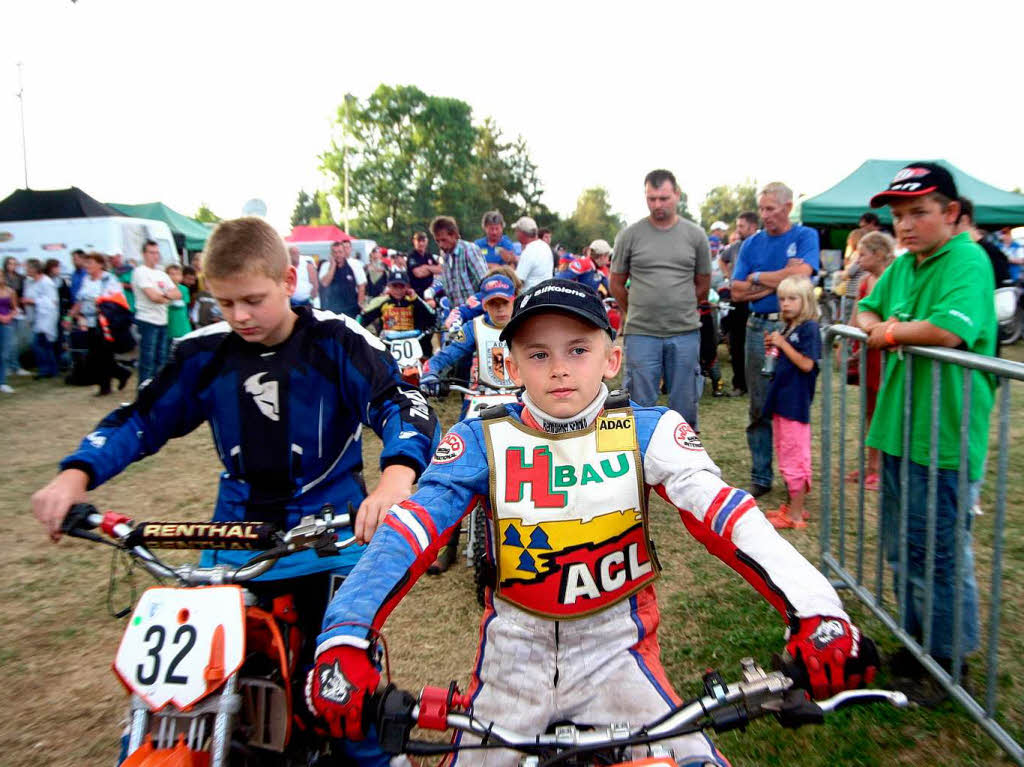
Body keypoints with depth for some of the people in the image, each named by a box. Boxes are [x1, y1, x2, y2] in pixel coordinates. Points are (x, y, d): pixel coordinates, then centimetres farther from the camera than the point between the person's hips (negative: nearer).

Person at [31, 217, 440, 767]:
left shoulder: (336, 342, -9)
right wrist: (76, 475, -8)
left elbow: (401, 403, -18)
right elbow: (140, 418, 9)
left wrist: (397, 474, -39)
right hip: (236, 536, 4)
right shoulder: (205, 353, 3)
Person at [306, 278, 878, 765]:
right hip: (513, 653, 1)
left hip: (616, 649, 0)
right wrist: (345, 638, -33)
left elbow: (721, 510, -22)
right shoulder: (482, 440, -10)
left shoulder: (647, 432, -11)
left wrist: (814, 609, -36)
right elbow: (411, 529, -20)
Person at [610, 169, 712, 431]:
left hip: (685, 333, 1)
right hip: (641, 334, -1)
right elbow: (616, 284, 10)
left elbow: (703, 285, 14)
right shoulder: (630, 235, 1)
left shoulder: (695, 235, 5)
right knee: (641, 405, 5)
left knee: (685, 404, 9)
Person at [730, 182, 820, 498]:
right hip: (759, 327, 3)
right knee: (760, 407, 5)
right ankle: (760, 477, 14)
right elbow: (737, 291, 2)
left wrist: (758, 277, -5)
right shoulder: (752, 244, 11)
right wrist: (781, 278, -6)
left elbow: (800, 276, -15)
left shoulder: (806, 236, 3)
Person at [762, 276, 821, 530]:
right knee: (786, 457, 17)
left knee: (794, 459, -1)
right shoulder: (787, 329, 13)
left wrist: (782, 344, -16)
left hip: (796, 404, -9)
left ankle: (796, 515, 8)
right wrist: (773, 349, 2)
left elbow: (806, 364, -20)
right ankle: (793, 507, 29)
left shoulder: (809, 328, -12)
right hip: (781, 401, 9)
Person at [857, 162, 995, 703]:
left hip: (943, 439, -9)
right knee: (900, 547, 19)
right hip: (900, 430, 9)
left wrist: (890, 332, -12)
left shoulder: (967, 261, -15)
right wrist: (878, 326, -2)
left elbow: (950, 329, -30)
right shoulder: (902, 266, 11)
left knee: (938, 555, 4)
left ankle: (948, 661, 24)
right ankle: (916, 641, 38)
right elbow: (865, 311, 22)